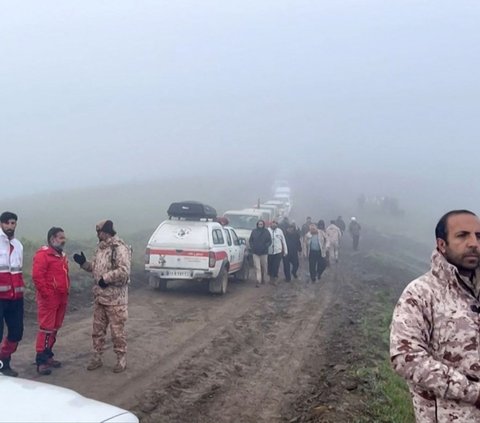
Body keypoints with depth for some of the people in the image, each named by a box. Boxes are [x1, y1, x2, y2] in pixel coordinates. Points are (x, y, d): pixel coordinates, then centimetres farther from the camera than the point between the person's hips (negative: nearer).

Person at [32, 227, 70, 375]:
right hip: (48, 299, -9)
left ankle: (48, 355, 23)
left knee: (55, 328, 13)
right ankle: (41, 361, -4)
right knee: (46, 328, -8)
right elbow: (37, 276, -19)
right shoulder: (43, 254, -11)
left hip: (61, 299, 9)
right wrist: (46, 294, -19)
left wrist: (66, 293, 14)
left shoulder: (62, 256, 18)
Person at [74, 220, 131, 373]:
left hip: (115, 298, -8)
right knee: (97, 329, 14)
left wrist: (106, 278, -21)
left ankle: (121, 359, 14)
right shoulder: (101, 248, 12)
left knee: (117, 330, 1)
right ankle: (97, 357, 25)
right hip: (99, 296, 8)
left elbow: (124, 271, -26)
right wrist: (84, 263, 8)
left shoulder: (120, 248, -17)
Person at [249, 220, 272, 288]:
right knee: (257, 267, -6)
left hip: (264, 252, 0)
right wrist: (252, 247, -4)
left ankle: (264, 279, 28)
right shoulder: (254, 231, 4)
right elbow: (250, 240, 11)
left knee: (264, 267, 11)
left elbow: (269, 241, 3)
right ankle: (258, 281, -9)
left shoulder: (266, 232, 1)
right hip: (255, 252, 0)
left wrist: (265, 246, -12)